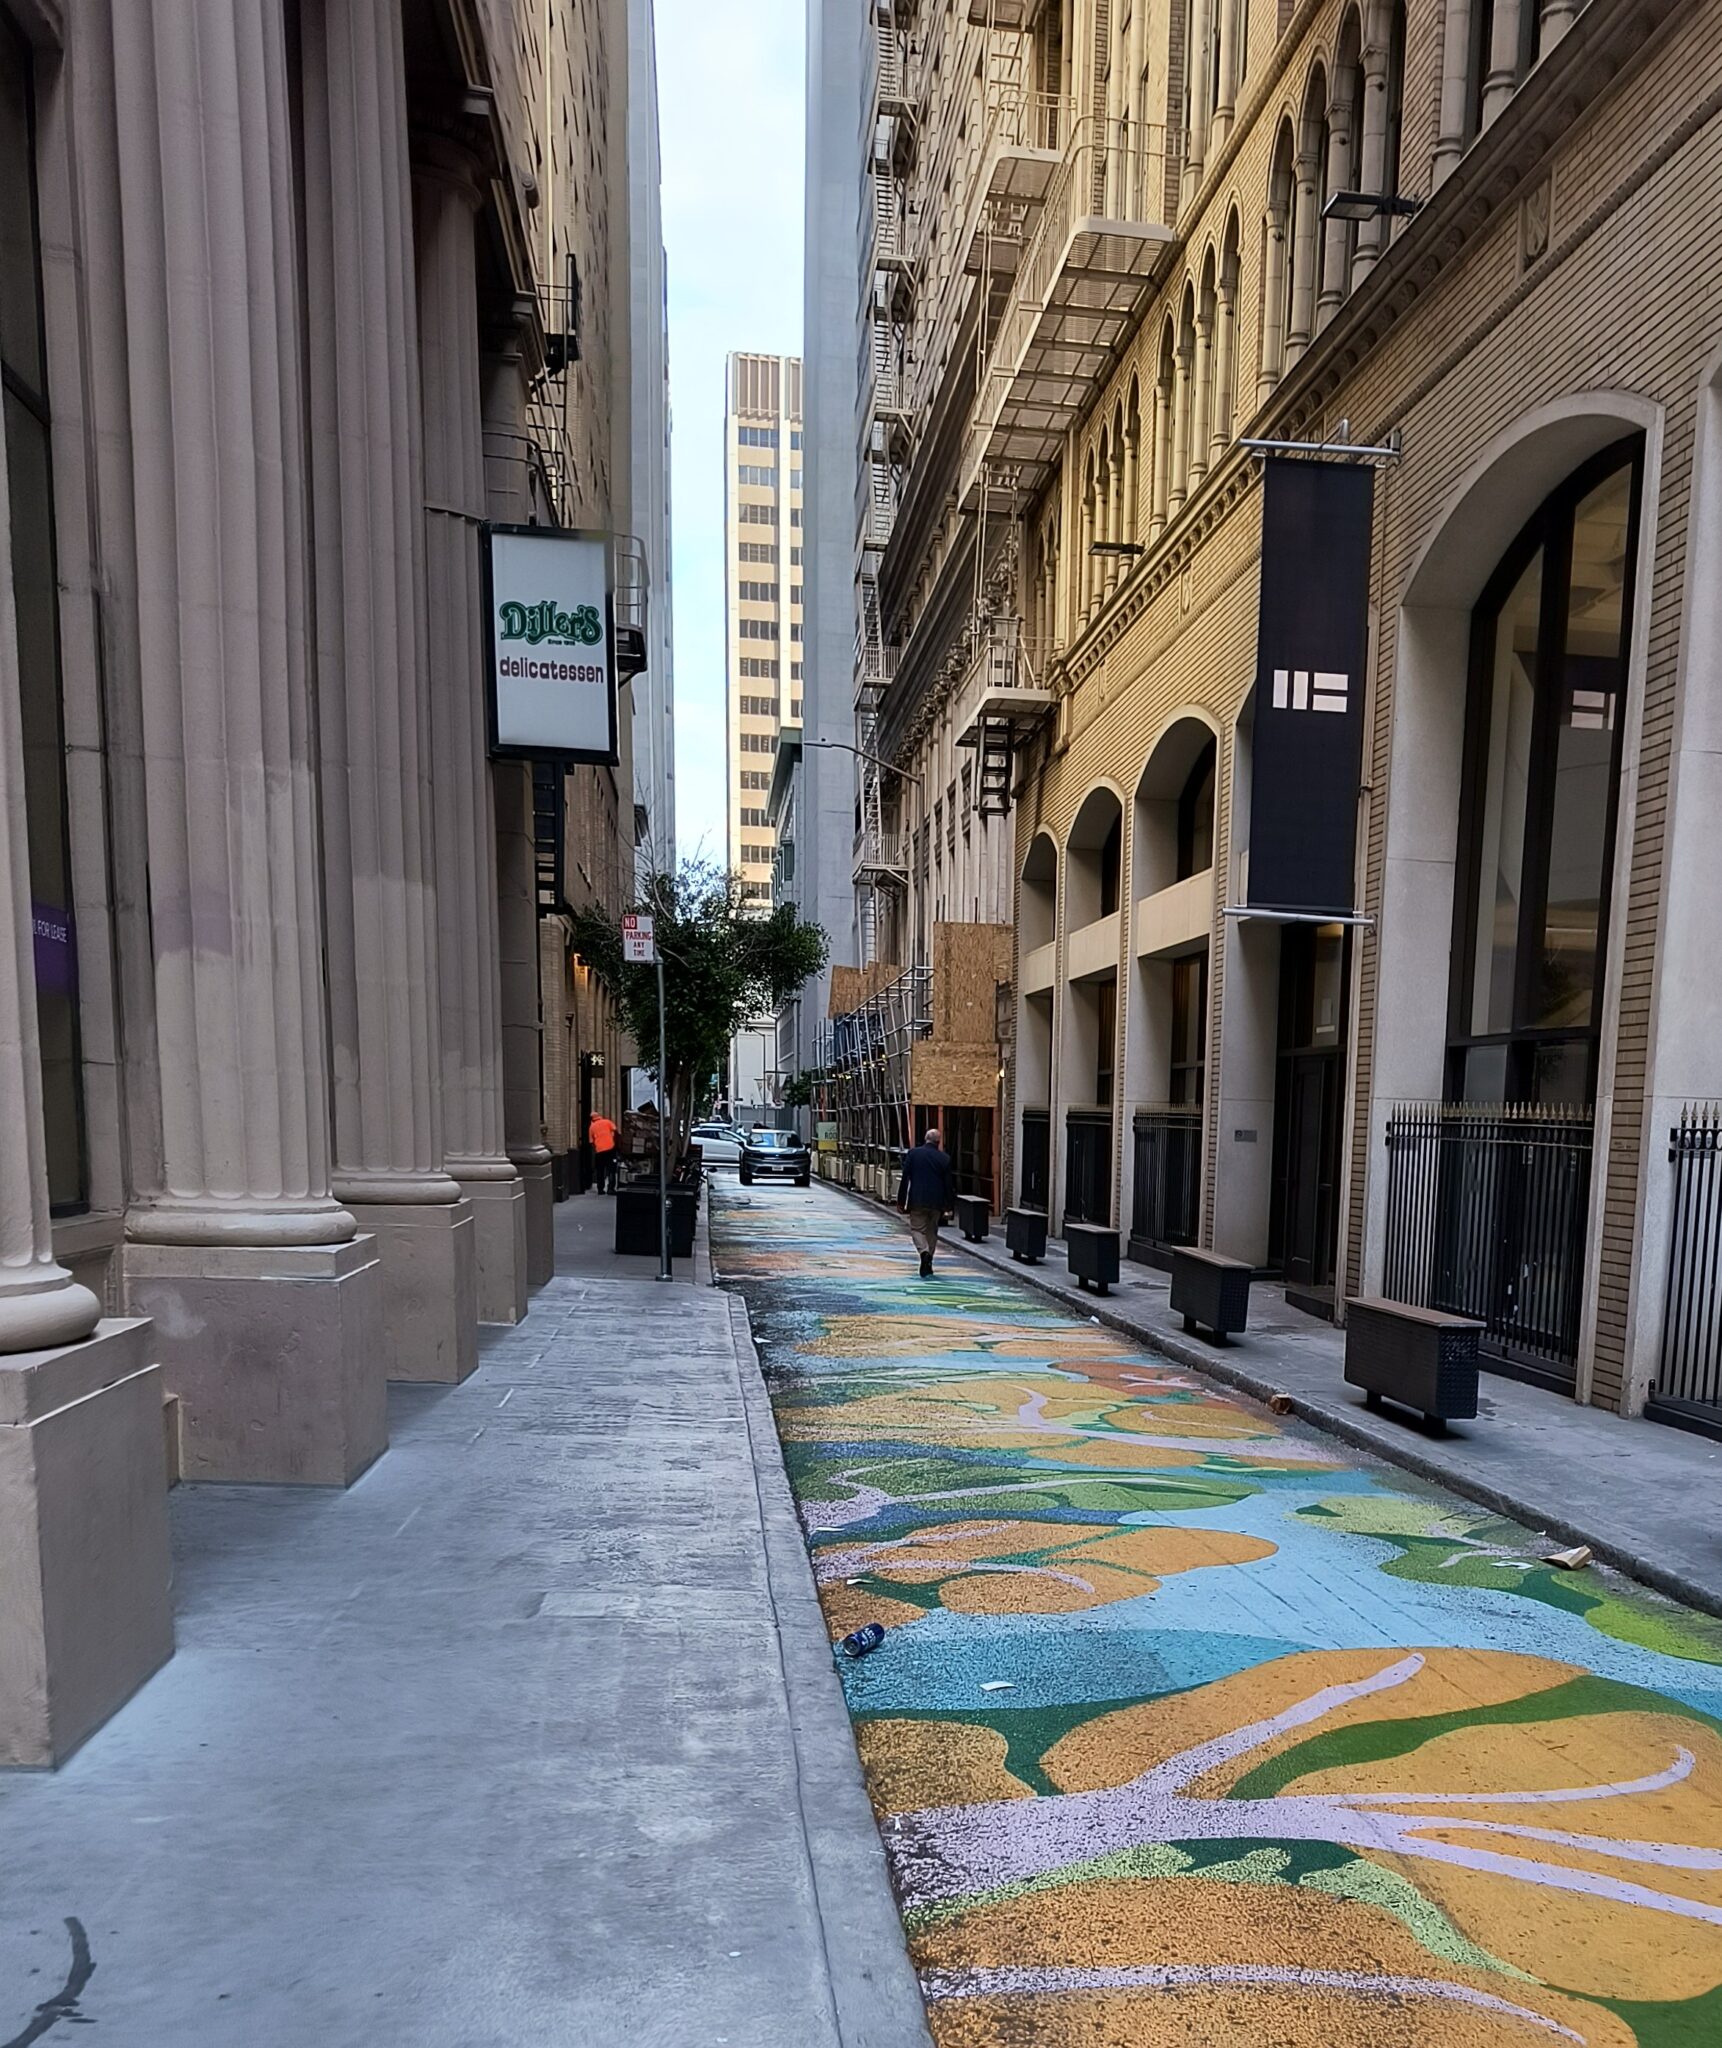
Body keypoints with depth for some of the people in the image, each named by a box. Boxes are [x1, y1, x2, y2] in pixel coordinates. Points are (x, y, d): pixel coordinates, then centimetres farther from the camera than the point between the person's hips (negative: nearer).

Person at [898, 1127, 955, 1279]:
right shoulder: (944, 1158, -1)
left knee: (917, 1229, 6)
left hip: (917, 1200, -2)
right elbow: (948, 1183, 1)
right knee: (932, 1232, 14)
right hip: (936, 1201, 2)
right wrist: (949, 1206, 8)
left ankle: (924, 1252, -21)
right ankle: (927, 1265, 19)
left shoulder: (913, 1153, -4)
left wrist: (901, 1200, 2)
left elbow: (905, 1178, -4)